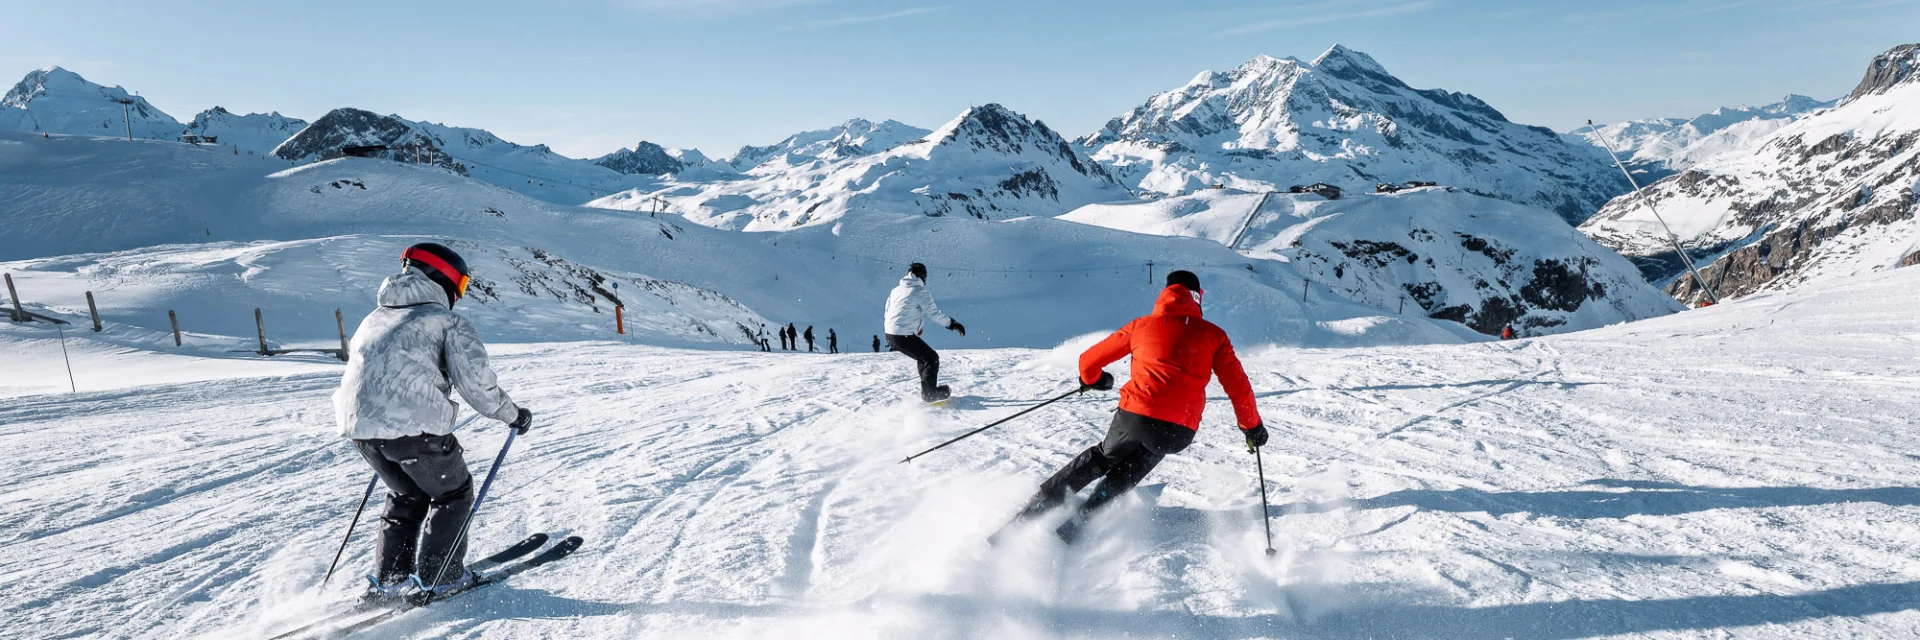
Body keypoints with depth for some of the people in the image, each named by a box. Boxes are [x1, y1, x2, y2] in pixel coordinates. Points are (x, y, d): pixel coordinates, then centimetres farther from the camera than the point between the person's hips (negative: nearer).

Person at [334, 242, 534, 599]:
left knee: (407, 495, 27)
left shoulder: (375, 318, 22)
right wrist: (513, 415, 6)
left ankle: (388, 579, 26)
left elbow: (360, 374, 28)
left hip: (359, 424, 7)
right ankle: (441, 576, 15)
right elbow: (476, 383, -8)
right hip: (415, 426, -7)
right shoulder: (449, 322, 1)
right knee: (452, 493, 15)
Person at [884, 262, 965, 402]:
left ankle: (927, 390, 27)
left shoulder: (896, 290, 15)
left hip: (890, 334, 8)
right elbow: (934, 313, -10)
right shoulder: (920, 291, -8)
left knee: (923, 357, 23)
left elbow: (887, 313, 21)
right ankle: (929, 394, 3)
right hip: (905, 336, -8)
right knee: (931, 358, 5)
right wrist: (953, 324, 0)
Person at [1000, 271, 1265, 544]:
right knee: (1123, 477, 22)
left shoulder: (1142, 325, 12)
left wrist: (1092, 380, 37)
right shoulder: (1213, 335, 11)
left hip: (1134, 416, 0)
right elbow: (1238, 387, 10)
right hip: (1179, 431, 0)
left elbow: (1089, 361, 15)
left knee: (1102, 457, 26)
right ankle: (1076, 522, 8)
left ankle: (1040, 504, 22)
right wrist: (1252, 426, 25)